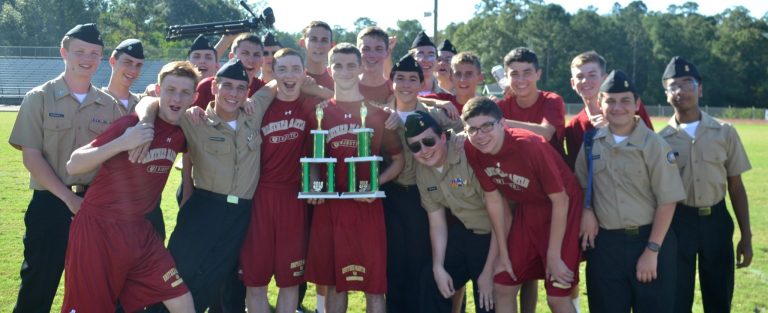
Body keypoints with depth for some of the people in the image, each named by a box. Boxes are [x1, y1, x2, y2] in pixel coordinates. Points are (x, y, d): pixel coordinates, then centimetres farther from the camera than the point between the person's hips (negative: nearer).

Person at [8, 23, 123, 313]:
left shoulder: (109, 105, 7)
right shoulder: (39, 98, -1)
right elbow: (31, 156, -7)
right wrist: (69, 198, -14)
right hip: (50, 205, -3)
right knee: (38, 285, 2)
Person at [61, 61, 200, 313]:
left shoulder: (180, 133, 3)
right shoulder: (131, 125, -16)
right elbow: (73, 166, -18)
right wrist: (121, 143, -31)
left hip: (139, 231, 6)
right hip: (98, 230, -6)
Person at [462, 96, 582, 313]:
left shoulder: (530, 146, -31)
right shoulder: (471, 150, -15)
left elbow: (560, 201, -21)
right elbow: (493, 198, -3)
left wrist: (553, 255, -16)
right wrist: (503, 252, 0)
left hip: (560, 209, -5)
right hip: (526, 209, 6)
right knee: (503, 286, 6)